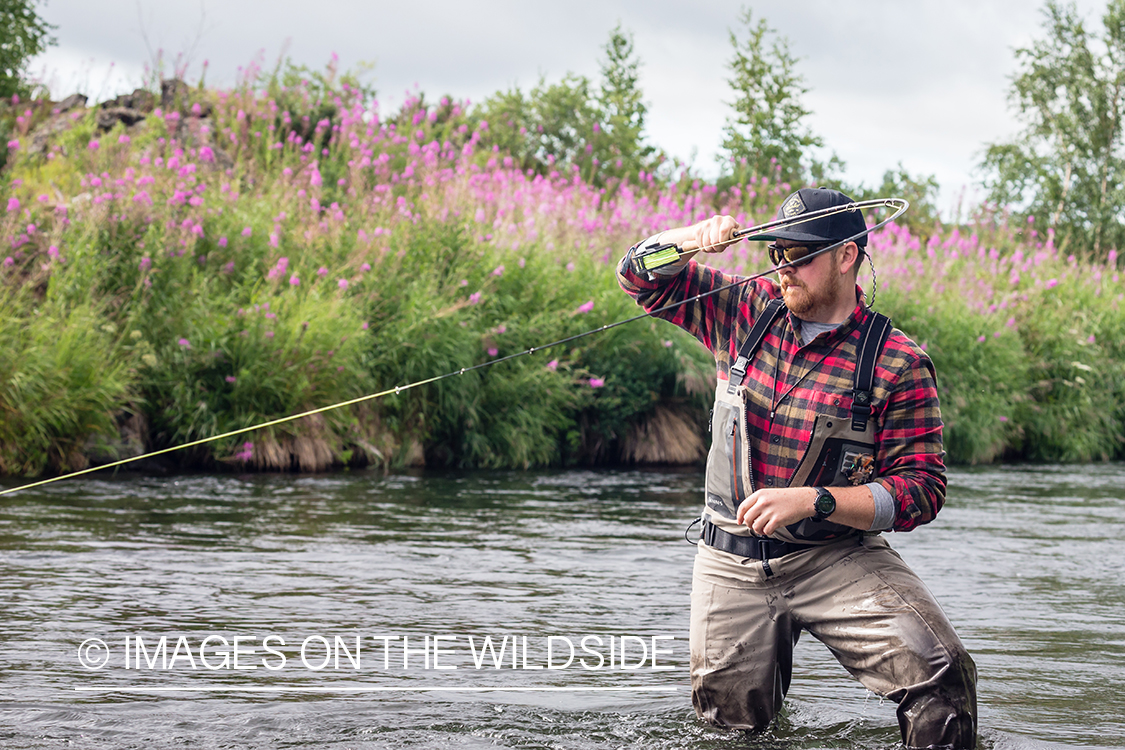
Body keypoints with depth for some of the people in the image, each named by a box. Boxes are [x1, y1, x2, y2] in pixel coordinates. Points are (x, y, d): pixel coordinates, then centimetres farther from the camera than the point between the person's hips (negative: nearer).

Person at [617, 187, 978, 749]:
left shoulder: (898, 364, -9)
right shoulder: (747, 312, 3)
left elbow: (922, 488, -12)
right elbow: (641, 275, 11)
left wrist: (813, 500, -24)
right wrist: (692, 238, -12)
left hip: (838, 559, -4)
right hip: (731, 565, 4)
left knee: (936, 671, -27)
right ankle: (774, 643, 38)